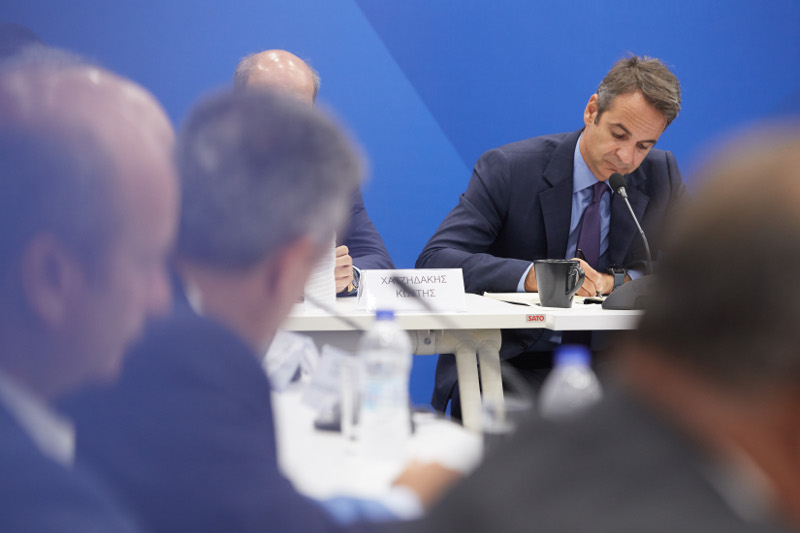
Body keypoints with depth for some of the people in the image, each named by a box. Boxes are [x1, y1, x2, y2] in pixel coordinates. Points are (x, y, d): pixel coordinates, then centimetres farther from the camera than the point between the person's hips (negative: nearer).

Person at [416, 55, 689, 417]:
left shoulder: (660, 174, 4)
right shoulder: (507, 170, -8)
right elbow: (434, 260, -17)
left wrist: (614, 280, -16)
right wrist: (533, 276, -33)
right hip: (508, 363, -3)